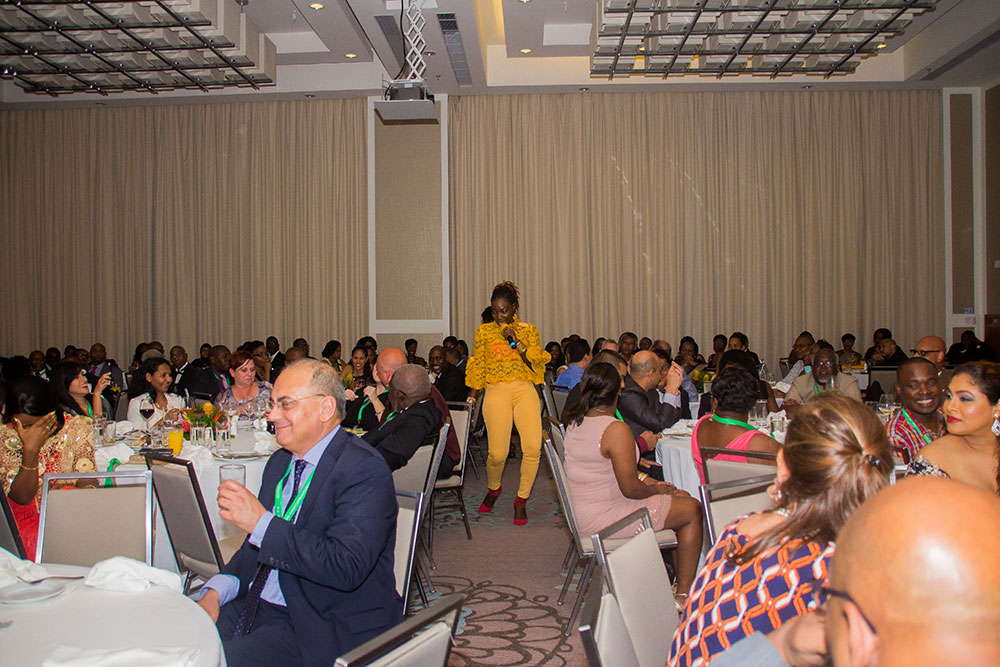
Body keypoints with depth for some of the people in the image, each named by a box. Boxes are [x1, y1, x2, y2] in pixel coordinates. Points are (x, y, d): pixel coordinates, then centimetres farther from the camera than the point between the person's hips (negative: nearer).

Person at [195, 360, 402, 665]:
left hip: (324, 628, -7)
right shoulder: (280, 462, 12)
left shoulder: (364, 470, -16)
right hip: (259, 606, 8)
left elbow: (347, 567, -26)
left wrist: (261, 522, -26)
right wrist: (215, 592, -2)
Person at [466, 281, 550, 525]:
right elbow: (477, 367, 18)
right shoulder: (484, 331, 13)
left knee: (533, 448, -16)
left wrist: (516, 341, -6)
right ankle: (493, 489, 23)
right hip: (496, 391, -1)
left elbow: (538, 362, 4)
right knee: (498, 453, -12)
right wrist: (472, 397, 14)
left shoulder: (528, 331, 13)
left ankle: (522, 500, 5)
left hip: (524, 389, 1)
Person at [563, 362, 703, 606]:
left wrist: (645, 480, 10)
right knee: (693, 509, 2)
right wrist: (656, 490, -3)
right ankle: (684, 595, 9)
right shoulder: (616, 430, -23)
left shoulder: (576, 421, 5)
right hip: (604, 518, -9)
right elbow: (630, 489, -22)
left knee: (681, 497, 21)